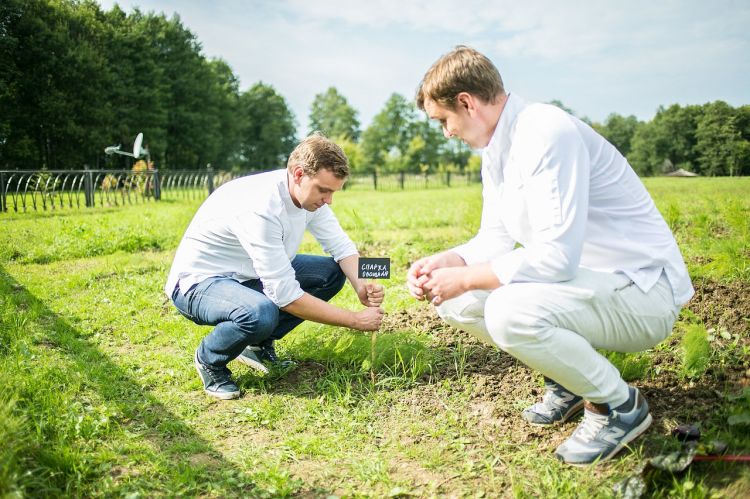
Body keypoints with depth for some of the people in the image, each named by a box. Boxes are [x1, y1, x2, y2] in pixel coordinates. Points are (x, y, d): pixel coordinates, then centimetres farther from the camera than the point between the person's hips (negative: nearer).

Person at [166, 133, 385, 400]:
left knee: (331, 272, -2)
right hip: (199, 282, -8)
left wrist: (361, 285, -24)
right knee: (262, 313, -39)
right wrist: (355, 320, -28)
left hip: (249, 276, 8)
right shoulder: (259, 208, -34)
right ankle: (209, 359, -4)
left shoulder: (309, 192, -9)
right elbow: (286, 296, -34)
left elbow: (341, 245, -3)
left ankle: (258, 345, 8)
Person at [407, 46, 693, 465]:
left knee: (508, 311, -33)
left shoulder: (547, 134, -23)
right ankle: (570, 375, 15)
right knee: (456, 301, 1)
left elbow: (556, 257, -30)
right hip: (581, 278, 9)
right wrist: (445, 262, -7)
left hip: (641, 291, -9)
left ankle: (619, 404, -6)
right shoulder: (497, 151, 7)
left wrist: (464, 277, -20)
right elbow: (494, 239, 12)